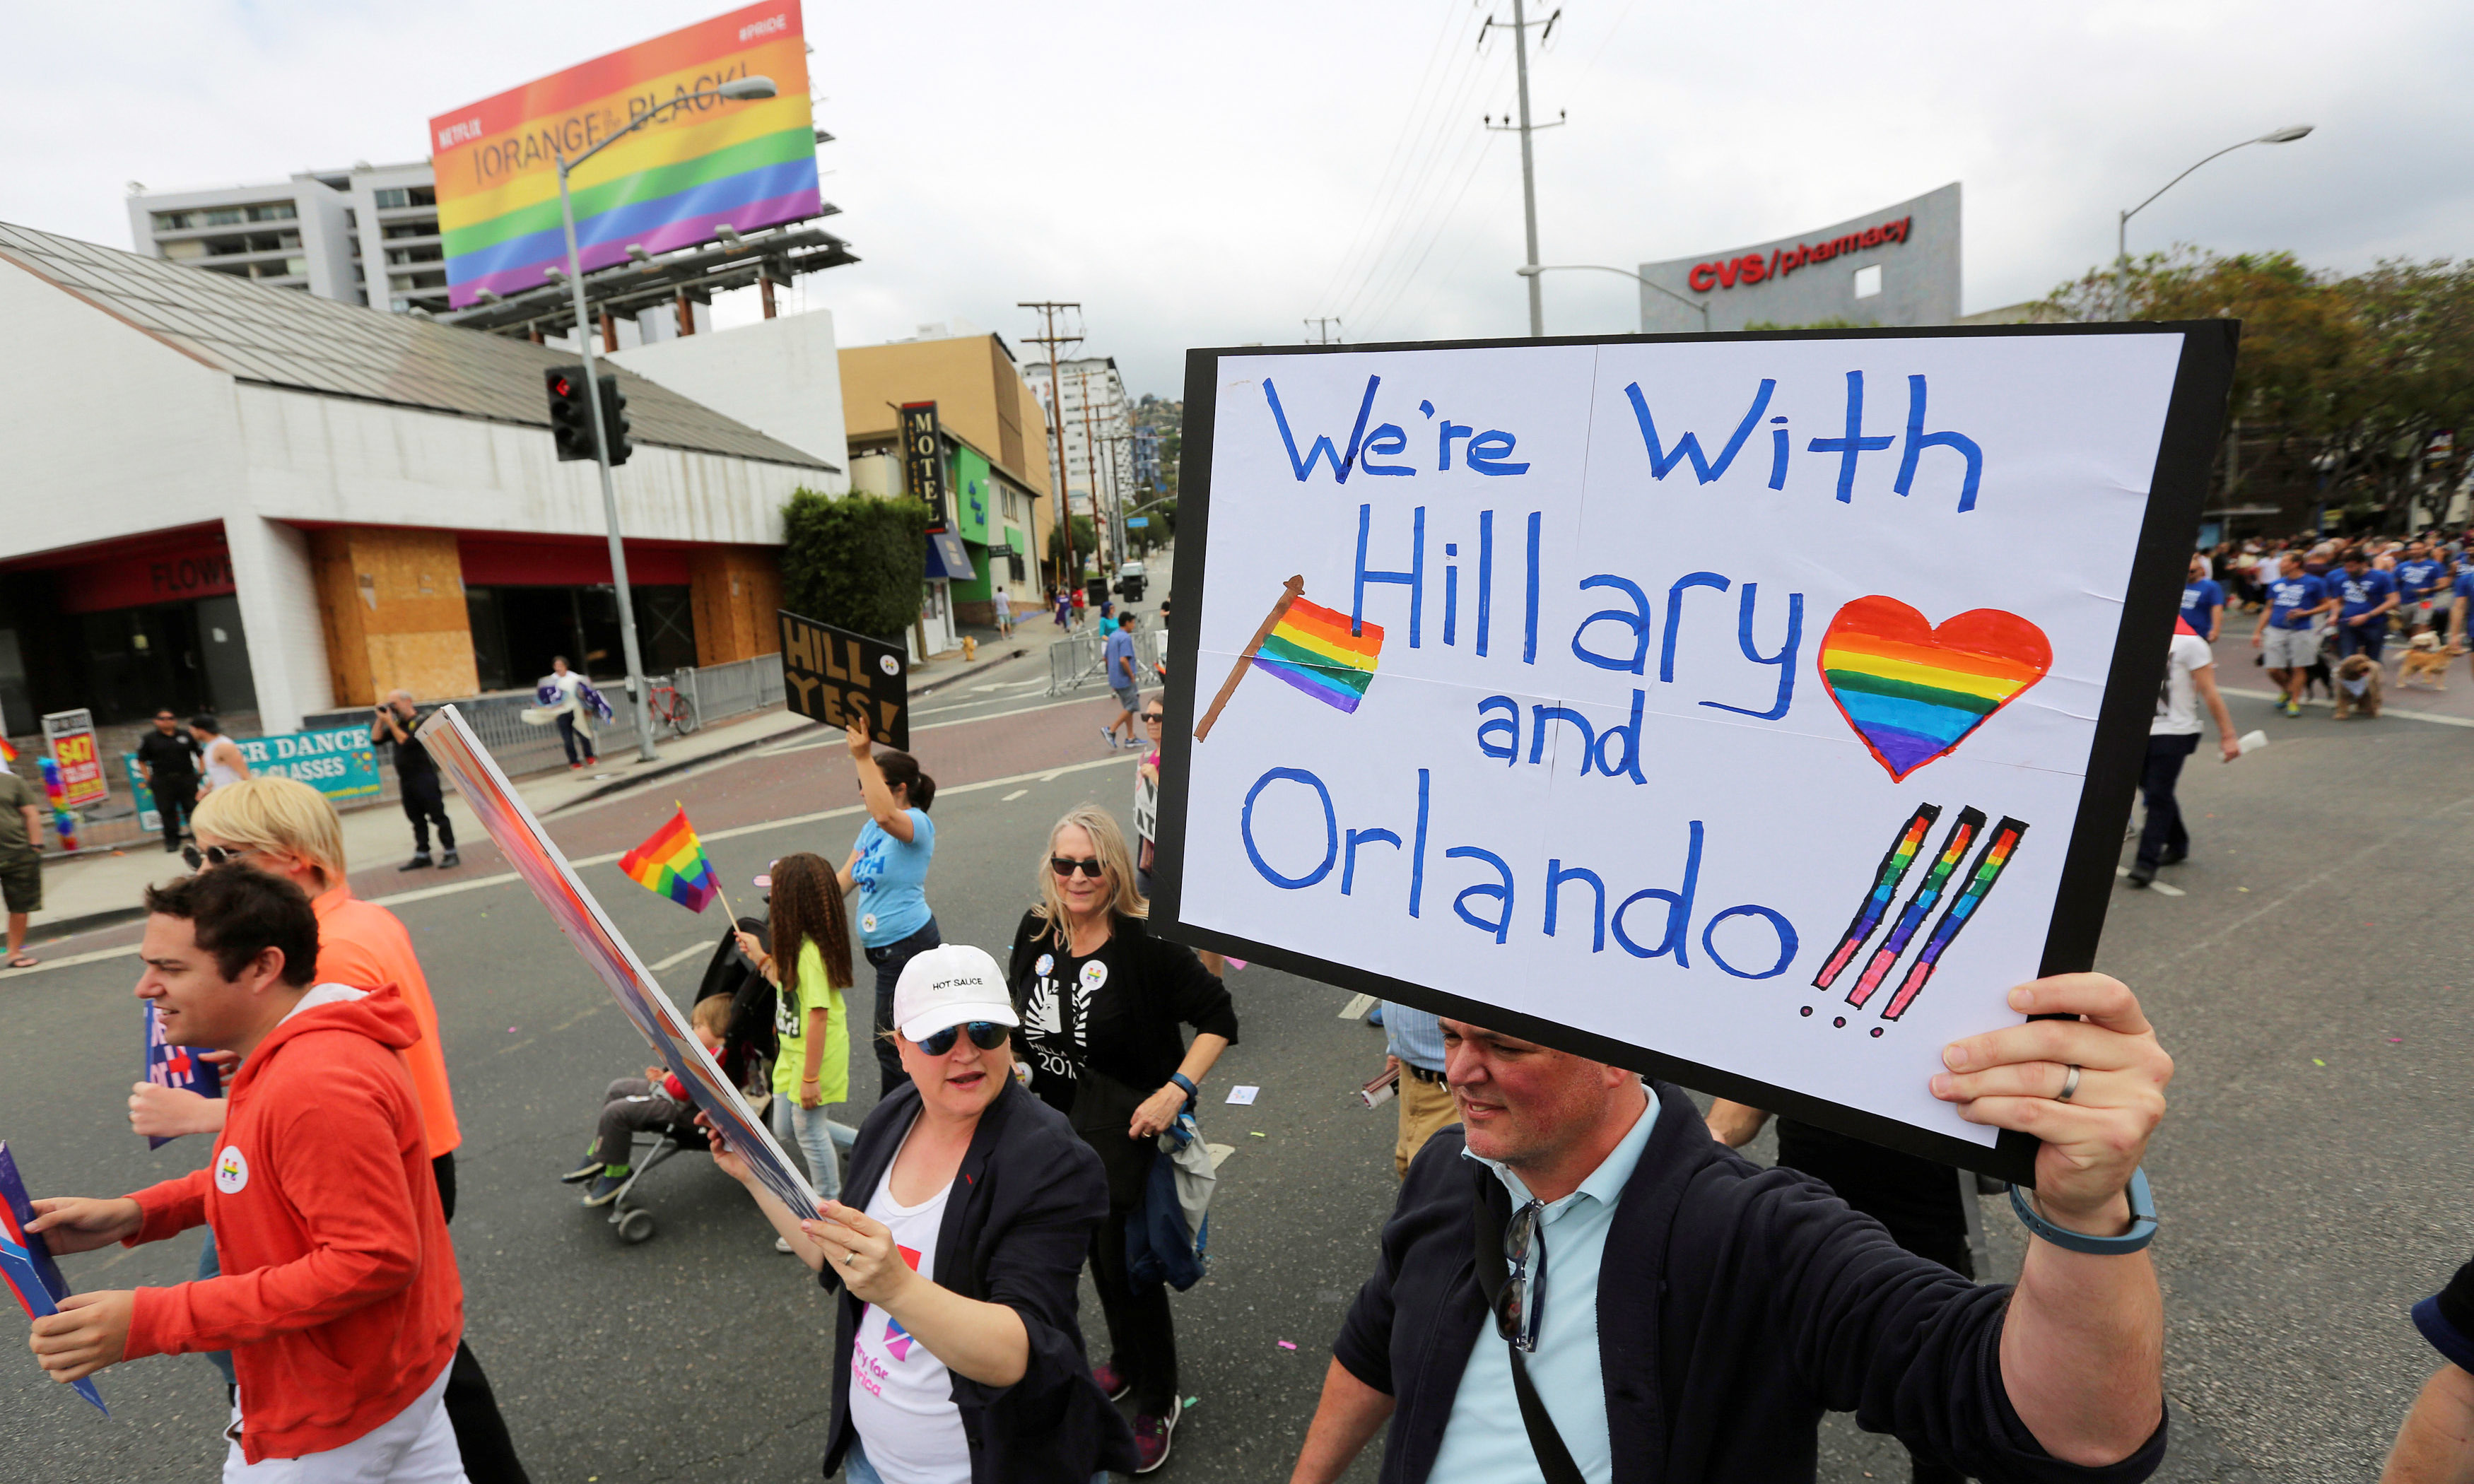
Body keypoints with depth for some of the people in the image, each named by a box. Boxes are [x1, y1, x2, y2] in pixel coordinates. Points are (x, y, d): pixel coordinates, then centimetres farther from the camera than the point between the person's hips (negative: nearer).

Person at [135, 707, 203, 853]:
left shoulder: (186, 736, 8)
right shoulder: (149, 739, 4)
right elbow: (142, 762, 7)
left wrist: (201, 772, 5)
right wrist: (149, 780, -1)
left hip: (186, 779, 1)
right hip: (162, 783, -1)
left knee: (193, 808, 2)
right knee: (167, 812, 1)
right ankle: (172, 842, 10)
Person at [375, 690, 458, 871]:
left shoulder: (422, 720, -9)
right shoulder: (398, 722, 12)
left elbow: (407, 741, -19)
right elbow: (376, 740, 9)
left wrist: (390, 722, -17)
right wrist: (380, 719, 1)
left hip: (425, 778, -7)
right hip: (406, 780, 7)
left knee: (437, 816, -4)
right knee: (417, 819, 10)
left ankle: (451, 853, -1)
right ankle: (422, 855, 15)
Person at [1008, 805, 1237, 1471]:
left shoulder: (1146, 944, -24)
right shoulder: (1036, 933, -5)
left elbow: (1219, 1018, -20)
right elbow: (1019, 1014, 14)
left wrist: (1175, 1090, -27)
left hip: (1129, 1131, -6)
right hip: (1059, 1123, 6)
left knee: (1127, 1261, 4)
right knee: (1095, 1248, 24)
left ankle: (1158, 1403, 29)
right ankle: (1124, 1361, 51)